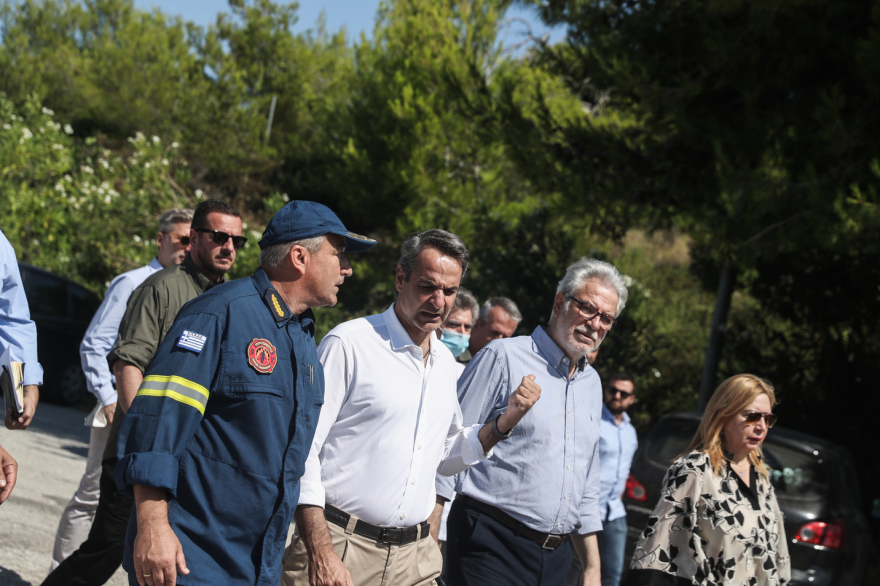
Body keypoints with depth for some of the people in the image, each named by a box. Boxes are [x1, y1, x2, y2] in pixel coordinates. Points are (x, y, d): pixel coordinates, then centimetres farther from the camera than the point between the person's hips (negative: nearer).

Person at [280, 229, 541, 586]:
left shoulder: (445, 363, 14)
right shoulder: (349, 343, -8)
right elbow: (303, 447, -12)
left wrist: (503, 422, 5)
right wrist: (321, 554, -19)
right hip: (339, 546, -6)